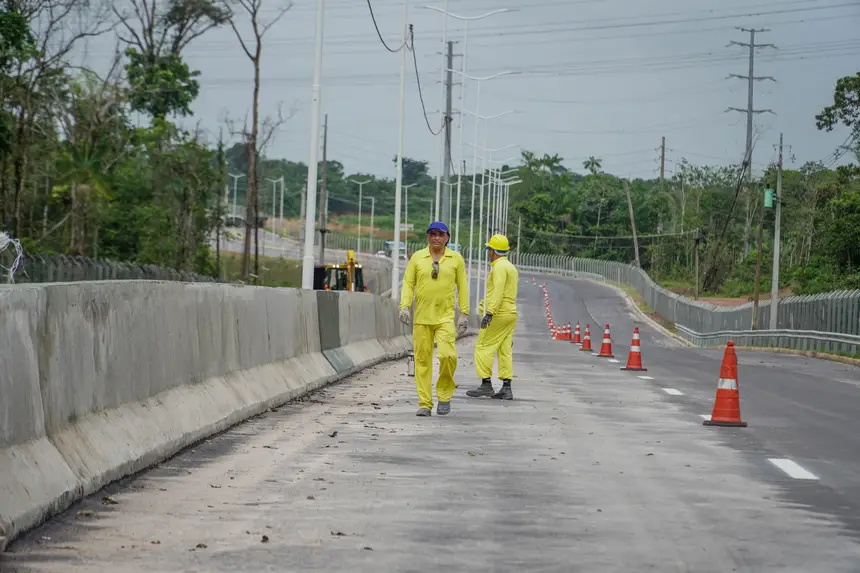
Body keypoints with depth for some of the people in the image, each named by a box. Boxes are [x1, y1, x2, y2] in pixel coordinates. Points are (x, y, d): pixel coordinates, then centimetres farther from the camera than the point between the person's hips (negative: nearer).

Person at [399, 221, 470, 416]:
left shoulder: (456, 259, 6)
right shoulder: (417, 258, 6)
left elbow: (462, 287, 8)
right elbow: (408, 283, 5)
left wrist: (464, 313, 3)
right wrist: (404, 306, -9)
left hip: (445, 317, -1)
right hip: (421, 318, 1)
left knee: (447, 355, -17)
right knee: (422, 360, 0)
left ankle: (445, 395, 4)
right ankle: (424, 404, 6)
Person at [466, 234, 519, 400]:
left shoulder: (499, 267, -12)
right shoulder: (511, 268, 19)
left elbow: (498, 292, -22)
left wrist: (489, 313, -28)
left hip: (499, 314, -9)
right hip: (511, 313, 9)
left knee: (483, 347, -4)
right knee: (505, 351, 5)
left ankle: (486, 384, -7)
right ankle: (506, 388, -1)